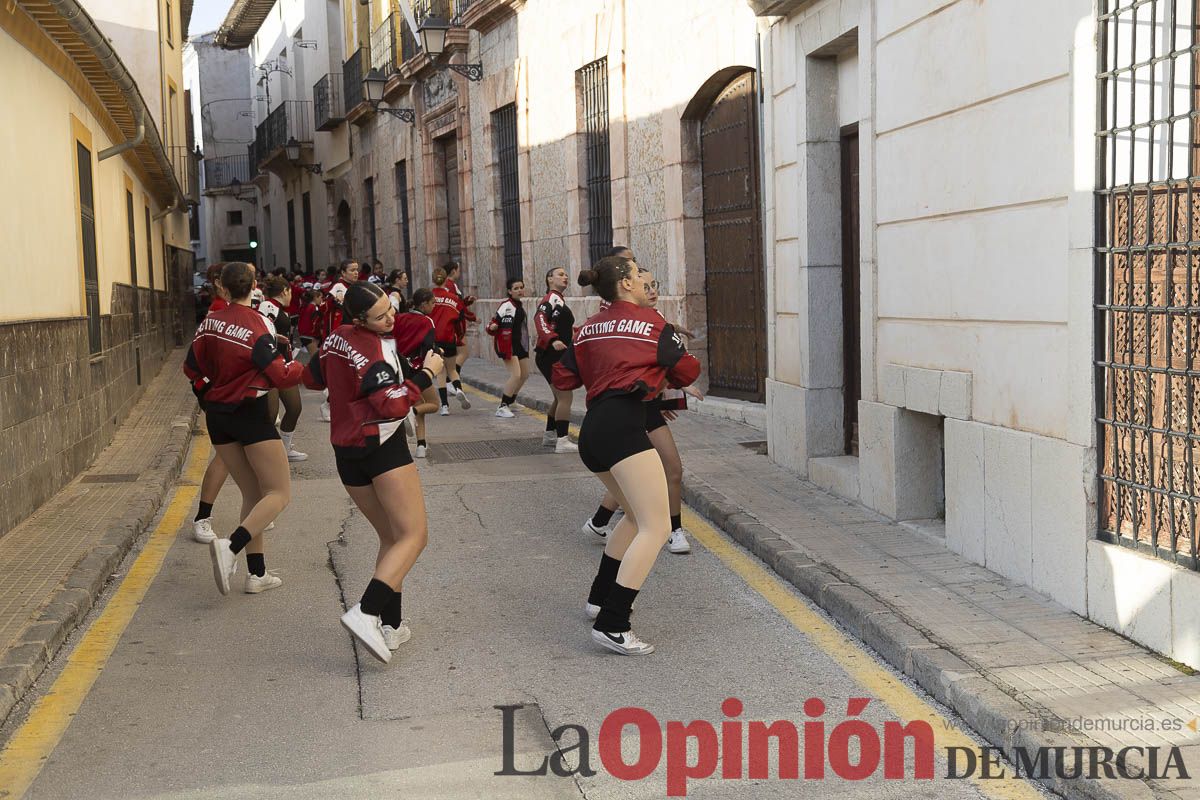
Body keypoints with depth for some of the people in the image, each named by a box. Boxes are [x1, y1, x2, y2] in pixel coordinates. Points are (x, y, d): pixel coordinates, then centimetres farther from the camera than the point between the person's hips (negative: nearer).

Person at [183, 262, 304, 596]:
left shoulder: (210, 322, 4)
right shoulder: (258, 324, -14)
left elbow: (192, 368, 10)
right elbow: (281, 376, -16)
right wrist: (297, 364, 4)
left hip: (217, 415, 7)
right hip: (251, 413, -7)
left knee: (252, 494, 15)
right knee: (279, 493, 0)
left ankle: (257, 574, 12)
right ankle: (231, 546, -21)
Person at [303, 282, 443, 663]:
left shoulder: (335, 339, 6)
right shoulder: (376, 350, -19)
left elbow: (311, 378, 19)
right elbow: (394, 406, -23)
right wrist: (426, 373, -16)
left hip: (346, 452, 9)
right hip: (382, 446, -9)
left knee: (390, 537, 16)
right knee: (414, 535, -7)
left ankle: (390, 626, 12)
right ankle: (366, 612, -23)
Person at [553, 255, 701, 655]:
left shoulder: (588, 328, 18)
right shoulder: (650, 321, 4)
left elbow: (562, 377, 18)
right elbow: (688, 371, 9)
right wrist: (665, 379, 30)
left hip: (592, 429, 8)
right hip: (624, 425, -8)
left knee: (636, 514, 26)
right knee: (656, 526, -9)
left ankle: (600, 598, 30)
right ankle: (612, 625, -16)